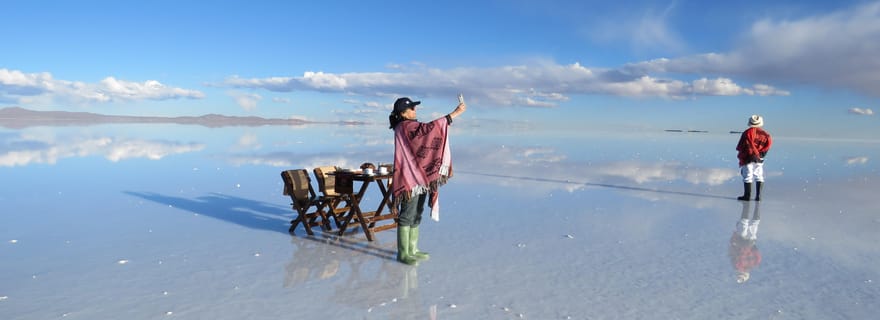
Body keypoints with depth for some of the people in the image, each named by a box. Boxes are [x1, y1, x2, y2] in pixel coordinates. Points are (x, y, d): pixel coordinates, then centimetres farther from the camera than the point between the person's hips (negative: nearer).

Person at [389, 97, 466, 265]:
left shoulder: (412, 126, 17)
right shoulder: (405, 127, -15)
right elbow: (428, 128, -25)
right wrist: (454, 113, -25)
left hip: (420, 176, 10)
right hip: (410, 178, -10)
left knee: (416, 215, 14)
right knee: (407, 216, -4)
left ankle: (412, 249, 23)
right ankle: (403, 253, 4)